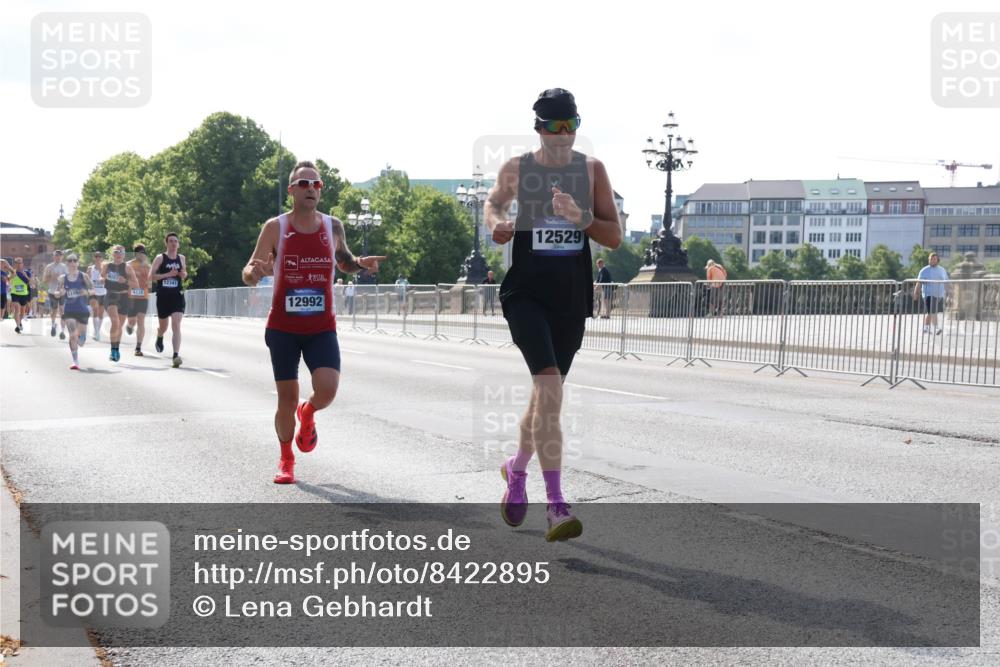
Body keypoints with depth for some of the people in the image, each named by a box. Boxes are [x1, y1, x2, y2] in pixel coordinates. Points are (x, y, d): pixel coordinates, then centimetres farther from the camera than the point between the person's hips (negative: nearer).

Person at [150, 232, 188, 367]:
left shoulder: (181, 258, 9)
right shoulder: (160, 258, -2)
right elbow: (151, 276, -8)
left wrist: (184, 274, 1)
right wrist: (167, 274, -18)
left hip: (177, 296, 1)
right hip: (163, 296, -1)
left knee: (176, 325, -16)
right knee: (163, 326, 15)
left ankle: (176, 356, -22)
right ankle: (159, 338, 52)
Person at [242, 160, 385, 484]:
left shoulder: (334, 227, 2)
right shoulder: (275, 227, -5)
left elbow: (343, 261, 20)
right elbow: (248, 272, -3)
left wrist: (360, 263, -3)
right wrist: (254, 272, -28)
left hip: (322, 327, 1)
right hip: (282, 327, -1)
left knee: (327, 388, -19)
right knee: (287, 399, 3)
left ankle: (307, 414, 18)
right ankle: (286, 460, 27)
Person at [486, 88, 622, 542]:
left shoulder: (592, 170, 3)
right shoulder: (515, 170, 0)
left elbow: (615, 238, 1)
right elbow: (494, 203, 21)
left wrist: (581, 218, -17)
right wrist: (496, 224, -2)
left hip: (572, 299, 3)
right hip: (525, 293, -3)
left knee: (546, 391, 16)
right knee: (549, 386, -21)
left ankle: (516, 469, 44)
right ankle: (556, 506, -21)